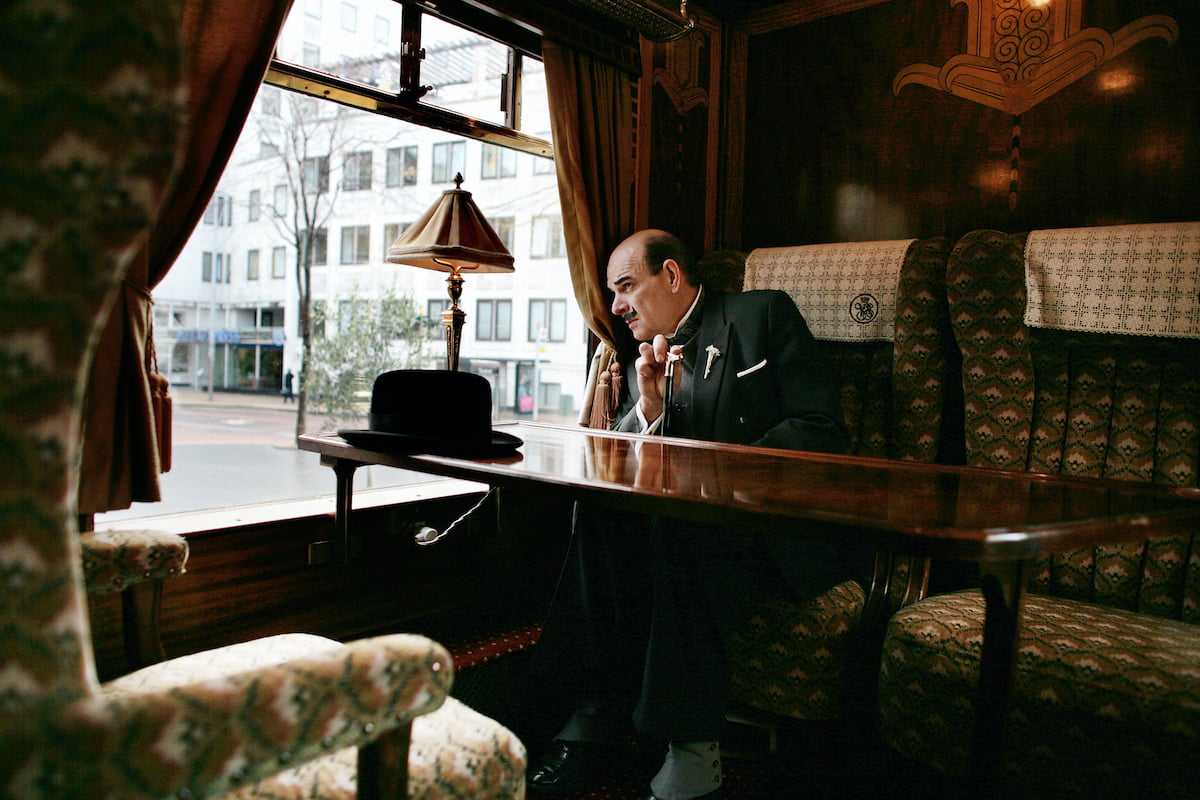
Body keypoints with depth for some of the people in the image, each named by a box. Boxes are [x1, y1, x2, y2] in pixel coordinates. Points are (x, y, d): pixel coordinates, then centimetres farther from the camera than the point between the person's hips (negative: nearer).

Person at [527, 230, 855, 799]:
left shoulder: (763, 315, 3)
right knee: (602, 507, -24)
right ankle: (597, 725, -22)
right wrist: (648, 407, -12)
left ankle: (693, 750, -26)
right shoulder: (644, 358, 18)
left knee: (679, 518, -34)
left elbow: (823, 430, -8)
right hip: (682, 520, 5)